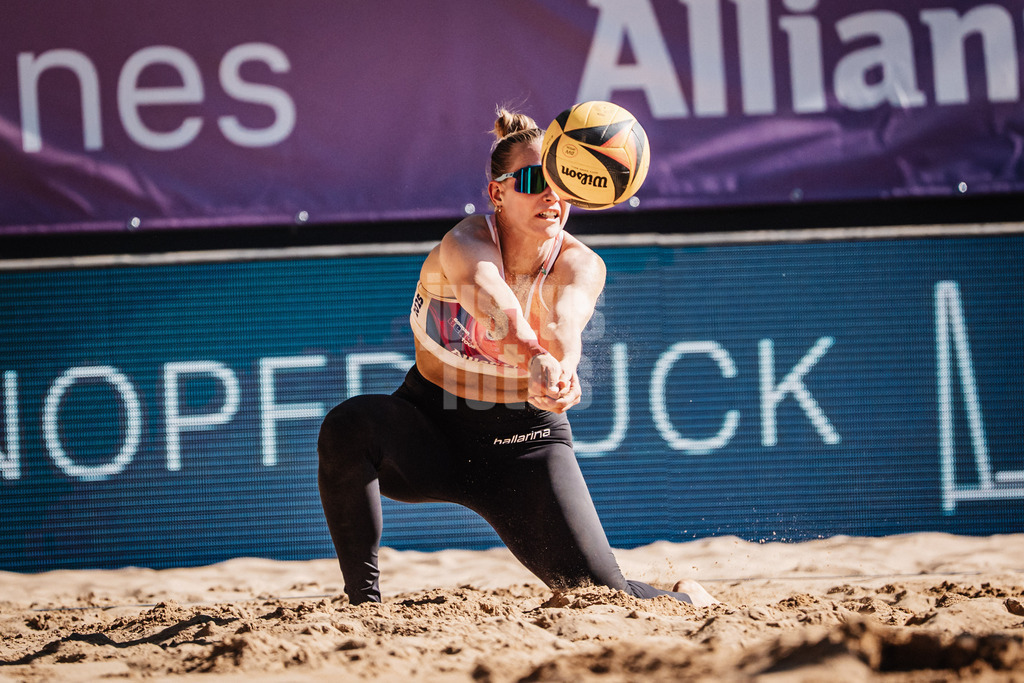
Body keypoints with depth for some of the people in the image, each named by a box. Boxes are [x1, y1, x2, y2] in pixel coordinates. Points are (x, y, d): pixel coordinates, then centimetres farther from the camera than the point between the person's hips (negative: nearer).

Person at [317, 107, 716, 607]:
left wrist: (562, 366, -62)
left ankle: (683, 601, 29)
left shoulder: (581, 266, -14)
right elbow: (491, 300, -45)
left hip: (526, 443, 1)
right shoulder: (466, 243, -21)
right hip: (431, 429, -1)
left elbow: (565, 320, -38)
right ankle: (364, 602, -22)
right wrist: (535, 358, -67)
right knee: (349, 426, -34)